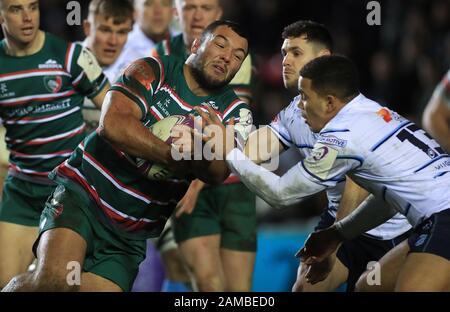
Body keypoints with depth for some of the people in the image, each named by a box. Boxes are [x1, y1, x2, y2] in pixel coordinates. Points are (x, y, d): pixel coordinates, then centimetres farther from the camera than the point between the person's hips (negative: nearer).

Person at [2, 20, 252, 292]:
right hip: (82, 197, -4)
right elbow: (112, 124, -20)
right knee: (56, 278, -28)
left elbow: (218, 174, -10)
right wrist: (171, 156, -21)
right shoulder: (153, 72, -3)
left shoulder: (231, 110, 7)